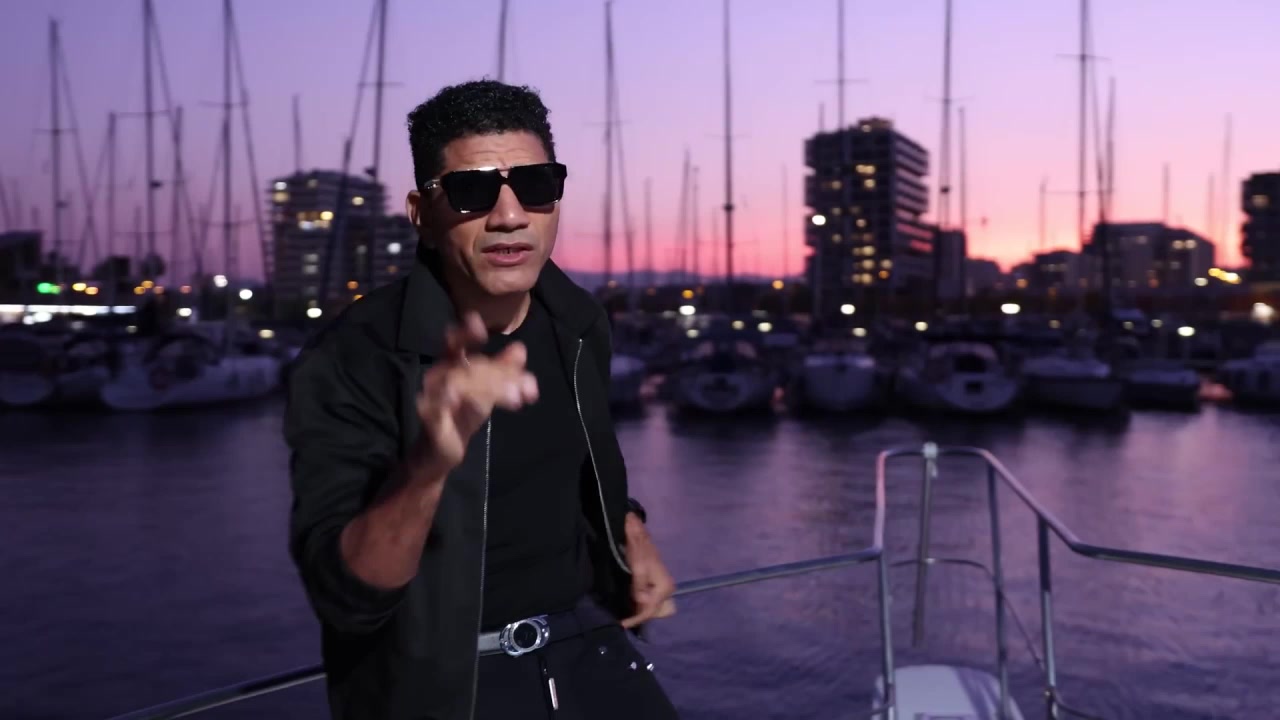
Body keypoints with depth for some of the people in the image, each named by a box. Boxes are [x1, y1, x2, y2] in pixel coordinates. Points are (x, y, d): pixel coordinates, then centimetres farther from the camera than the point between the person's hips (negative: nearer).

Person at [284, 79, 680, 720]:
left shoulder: (578, 323, -3)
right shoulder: (350, 363, -20)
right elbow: (344, 596, -28)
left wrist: (632, 534, 2)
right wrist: (428, 465, -43)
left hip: (587, 645, 5)